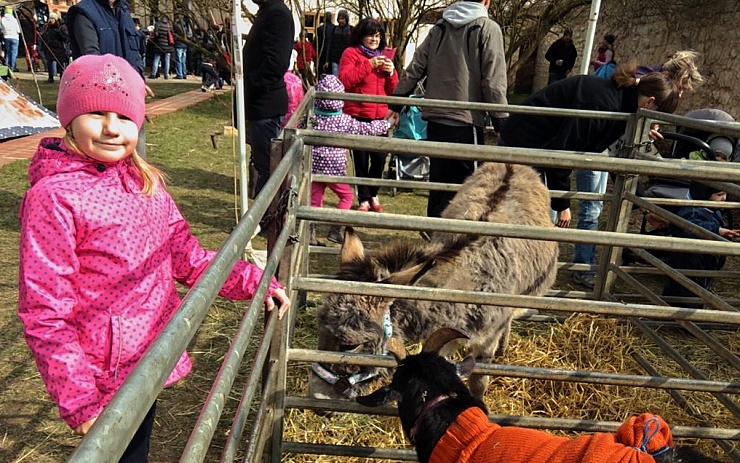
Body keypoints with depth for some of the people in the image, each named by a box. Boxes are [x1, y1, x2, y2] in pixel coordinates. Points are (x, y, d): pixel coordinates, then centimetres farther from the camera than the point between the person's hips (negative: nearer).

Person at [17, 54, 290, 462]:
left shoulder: (144, 181, 1)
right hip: (107, 377, -6)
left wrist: (252, 281, -5)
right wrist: (80, 402, -18)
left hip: (151, 355, 6)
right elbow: (45, 315, -18)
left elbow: (185, 255, 4)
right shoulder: (54, 198, -19)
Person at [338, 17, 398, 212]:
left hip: (379, 116, 5)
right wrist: (368, 65, -17)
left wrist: (391, 73, -4)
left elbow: (392, 90, 16)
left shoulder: (384, 56, 17)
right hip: (357, 116, -4)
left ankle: (373, 194, 25)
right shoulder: (351, 53, -1)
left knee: (380, 158, 2)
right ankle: (364, 199, 15)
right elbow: (344, 81, -16)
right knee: (361, 159, 1)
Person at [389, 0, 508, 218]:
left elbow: (415, 68, 13)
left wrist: (397, 102, 19)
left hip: (434, 118, 6)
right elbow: (494, 80, -8)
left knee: (438, 179, 15)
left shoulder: (439, 27, 15)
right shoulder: (488, 28, -1)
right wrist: (501, 121, -6)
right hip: (466, 120, -6)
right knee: (461, 182, 0)